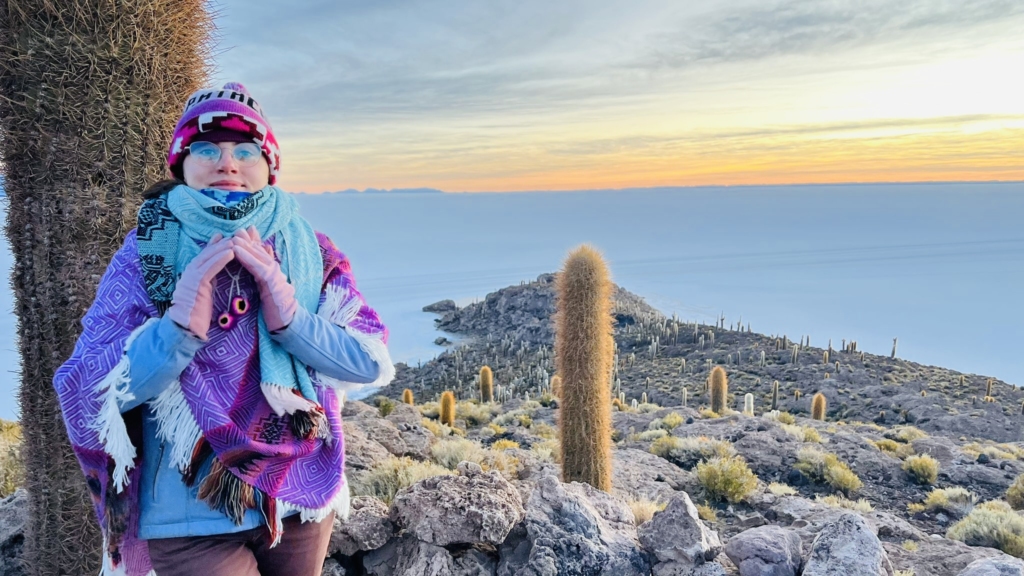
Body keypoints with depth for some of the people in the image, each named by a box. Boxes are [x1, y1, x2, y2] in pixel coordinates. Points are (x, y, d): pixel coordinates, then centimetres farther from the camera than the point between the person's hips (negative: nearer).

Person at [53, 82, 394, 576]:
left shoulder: (310, 253, -4)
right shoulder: (147, 254, -9)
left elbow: (373, 363, -11)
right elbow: (88, 394, -13)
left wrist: (287, 314, -23)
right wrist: (179, 325, -26)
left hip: (304, 499, 3)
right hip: (193, 516, -2)